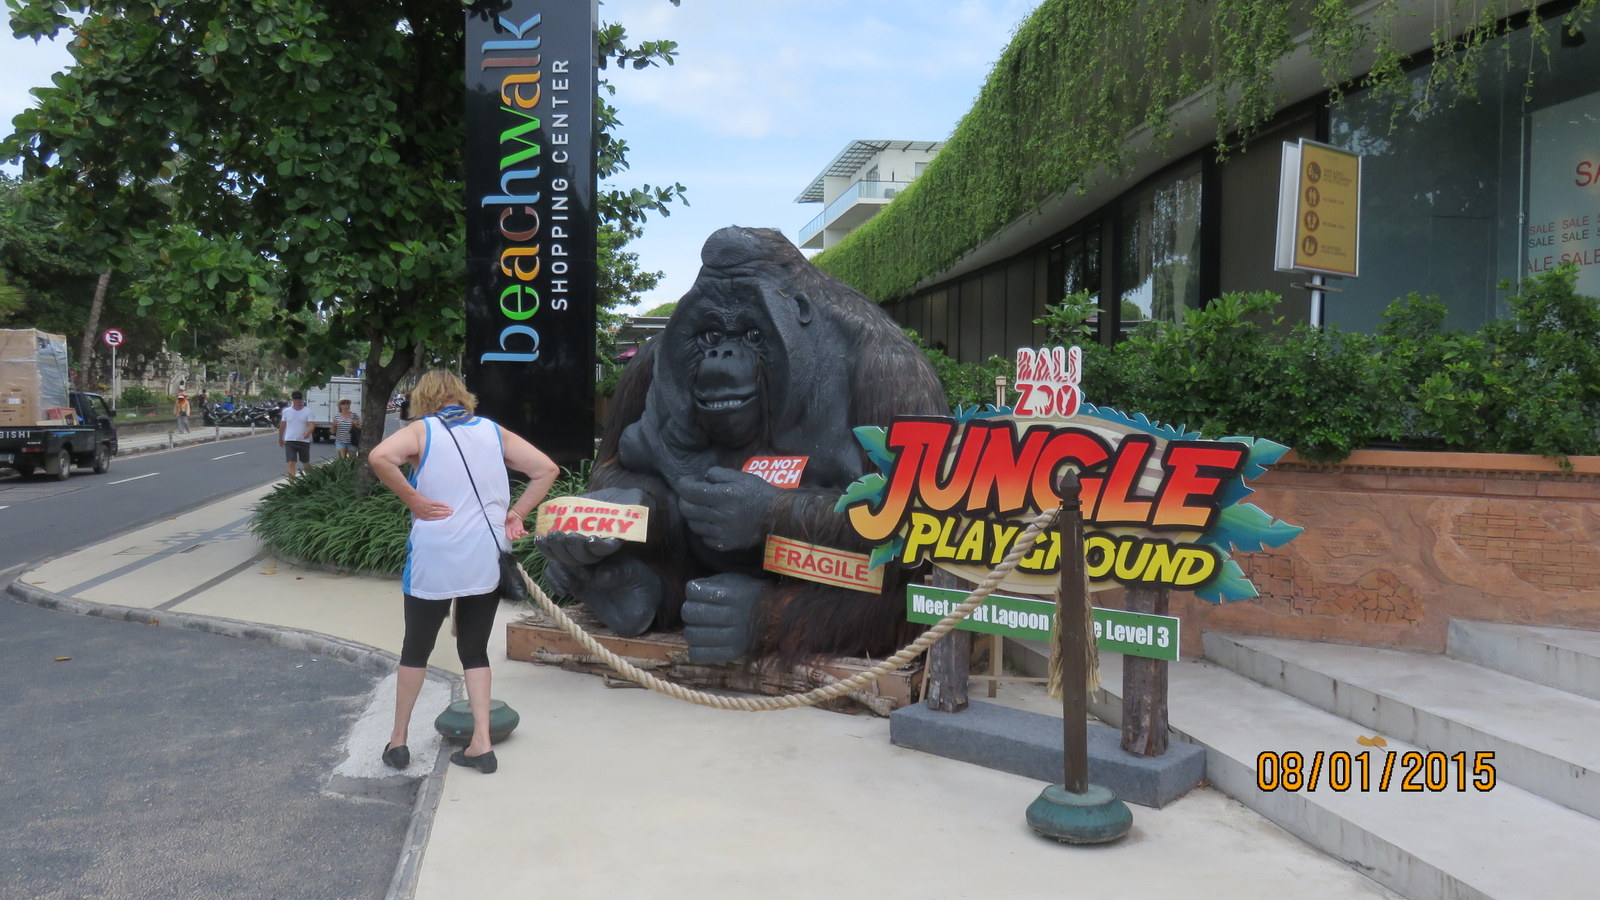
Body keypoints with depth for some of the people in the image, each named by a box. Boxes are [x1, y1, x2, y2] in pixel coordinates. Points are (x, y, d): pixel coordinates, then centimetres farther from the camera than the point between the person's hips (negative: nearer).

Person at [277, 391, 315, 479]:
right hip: (289, 441, 1)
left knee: (305, 463, 14)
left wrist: (308, 432, -36)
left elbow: (311, 424, -15)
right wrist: (280, 438, 20)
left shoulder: (307, 411, -3)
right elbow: (282, 426, 15)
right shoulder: (286, 411, 4)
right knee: (291, 463, -10)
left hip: (304, 441, -1)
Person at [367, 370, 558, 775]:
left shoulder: (422, 430, -2)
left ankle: (398, 742, 24)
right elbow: (547, 469, 6)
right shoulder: (494, 432, 8)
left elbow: (379, 457, -21)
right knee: (475, 649, 15)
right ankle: (481, 745, 12)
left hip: (434, 559, -3)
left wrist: (413, 501, -12)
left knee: (416, 648, 13)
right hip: (487, 561, 3)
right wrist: (515, 513, 4)